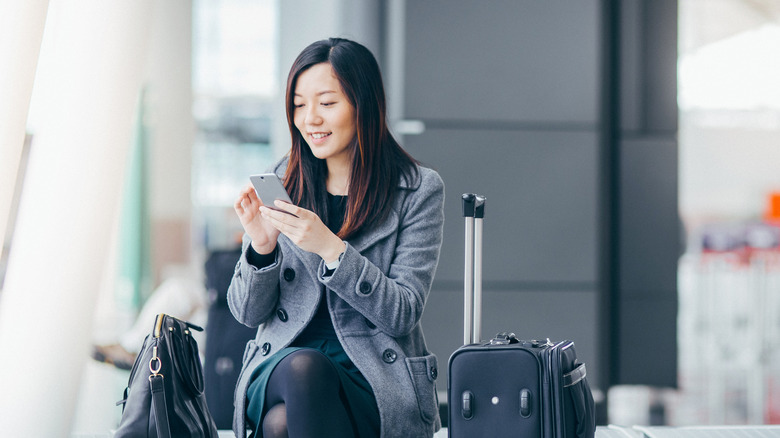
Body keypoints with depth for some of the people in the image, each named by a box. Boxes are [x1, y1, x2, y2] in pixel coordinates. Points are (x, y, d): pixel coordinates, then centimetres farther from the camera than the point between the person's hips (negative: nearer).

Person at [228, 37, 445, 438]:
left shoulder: (419, 191, 1)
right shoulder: (281, 184, 9)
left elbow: (403, 313, -7)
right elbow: (248, 313, 9)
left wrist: (331, 248, -19)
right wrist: (261, 247, -11)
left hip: (375, 382, -2)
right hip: (280, 371, 3)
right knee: (300, 365, -33)